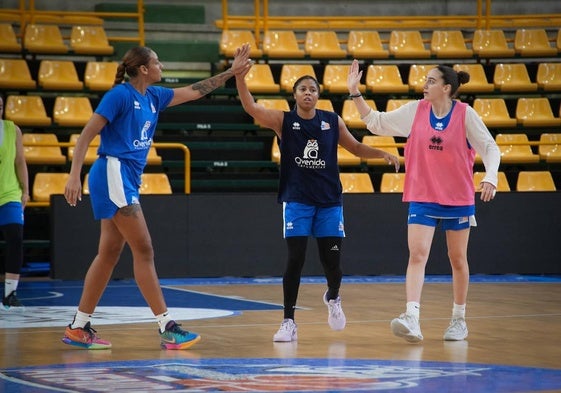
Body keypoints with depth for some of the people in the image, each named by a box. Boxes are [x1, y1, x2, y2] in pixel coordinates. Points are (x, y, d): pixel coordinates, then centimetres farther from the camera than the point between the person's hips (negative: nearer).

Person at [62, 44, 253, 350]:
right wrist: (74, 176, -20)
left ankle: (78, 328, 12)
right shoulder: (120, 94, -9)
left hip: (128, 180, 9)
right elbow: (87, 134, -12)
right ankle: (167, 327, -11)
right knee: (143, 250, -11)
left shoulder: (153, 96, 15)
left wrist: (231, 72, 19)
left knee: (110, 253, 8)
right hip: (113, 173, -9)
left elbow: (194, 91, 23)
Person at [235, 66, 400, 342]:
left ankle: (332, 298, 37)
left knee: (332, 261, 3)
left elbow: (355, 148, 16)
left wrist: (383, 154, 0)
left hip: (329, 200, 2)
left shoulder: (333, 121, 4)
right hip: (296, 201, -2)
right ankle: (289, 322, -3)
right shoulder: (283, 121, -3)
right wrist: (240, 77, -31)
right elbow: (250, 108, -17)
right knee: (295, 260, -11)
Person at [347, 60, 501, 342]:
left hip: (458, 199, -1)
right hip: (422, 199, 1)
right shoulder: (415, 110, 0)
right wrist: (355, 93, 1)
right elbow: (375, 122, 9)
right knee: (417, 255, -14)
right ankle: (412, 319, -25)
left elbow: (490, 147, -5)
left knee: (458, 260, 10)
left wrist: (490, 177, -22)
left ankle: (459, 319, 26)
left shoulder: (465, 114, -8)